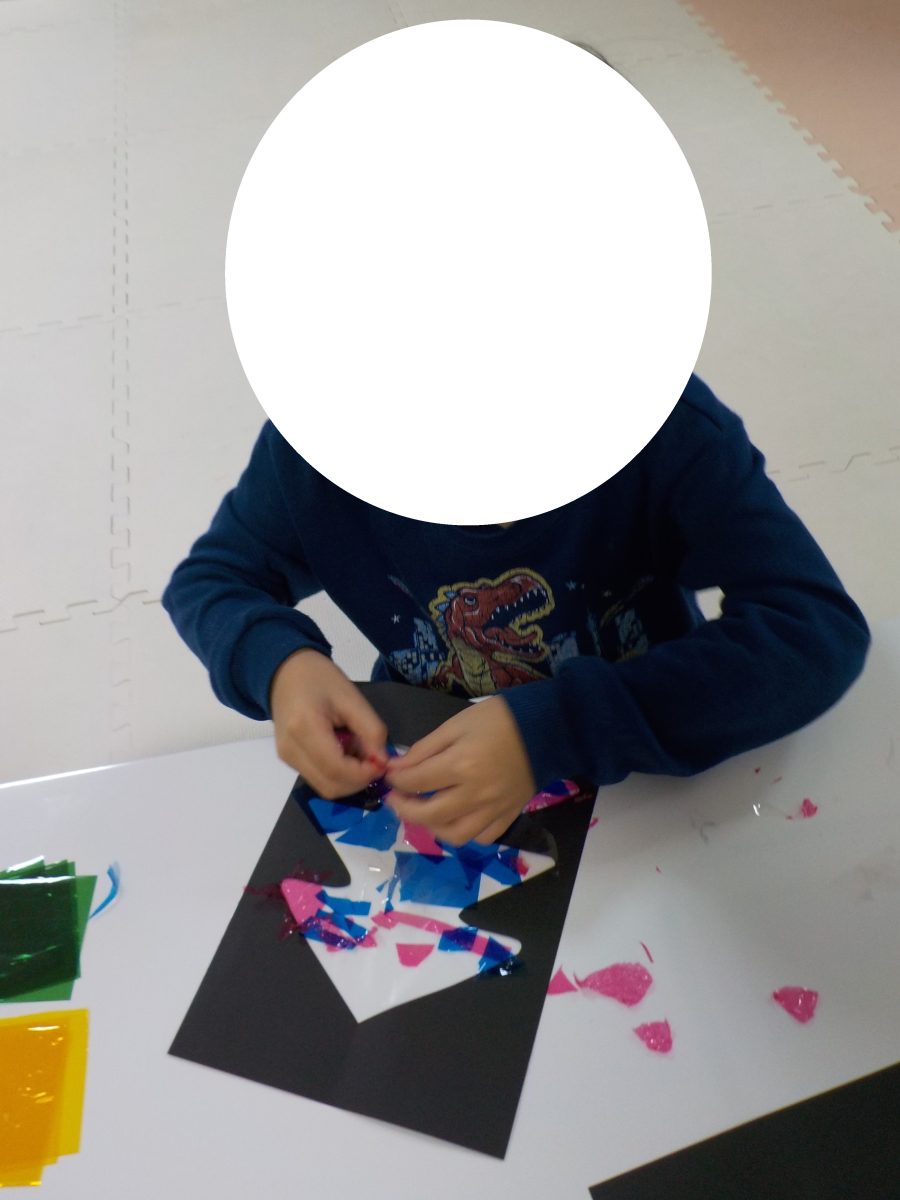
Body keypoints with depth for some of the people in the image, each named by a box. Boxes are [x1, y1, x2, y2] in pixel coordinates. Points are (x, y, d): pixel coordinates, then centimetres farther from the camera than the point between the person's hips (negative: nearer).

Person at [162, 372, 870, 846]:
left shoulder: (665, 426, -26)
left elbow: (820, 630, -30)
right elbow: (207, 580, -6)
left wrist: (556, 730, -41)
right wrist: (277, 661, -30)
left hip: (649, 776, 1)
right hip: (425, 770, 1)